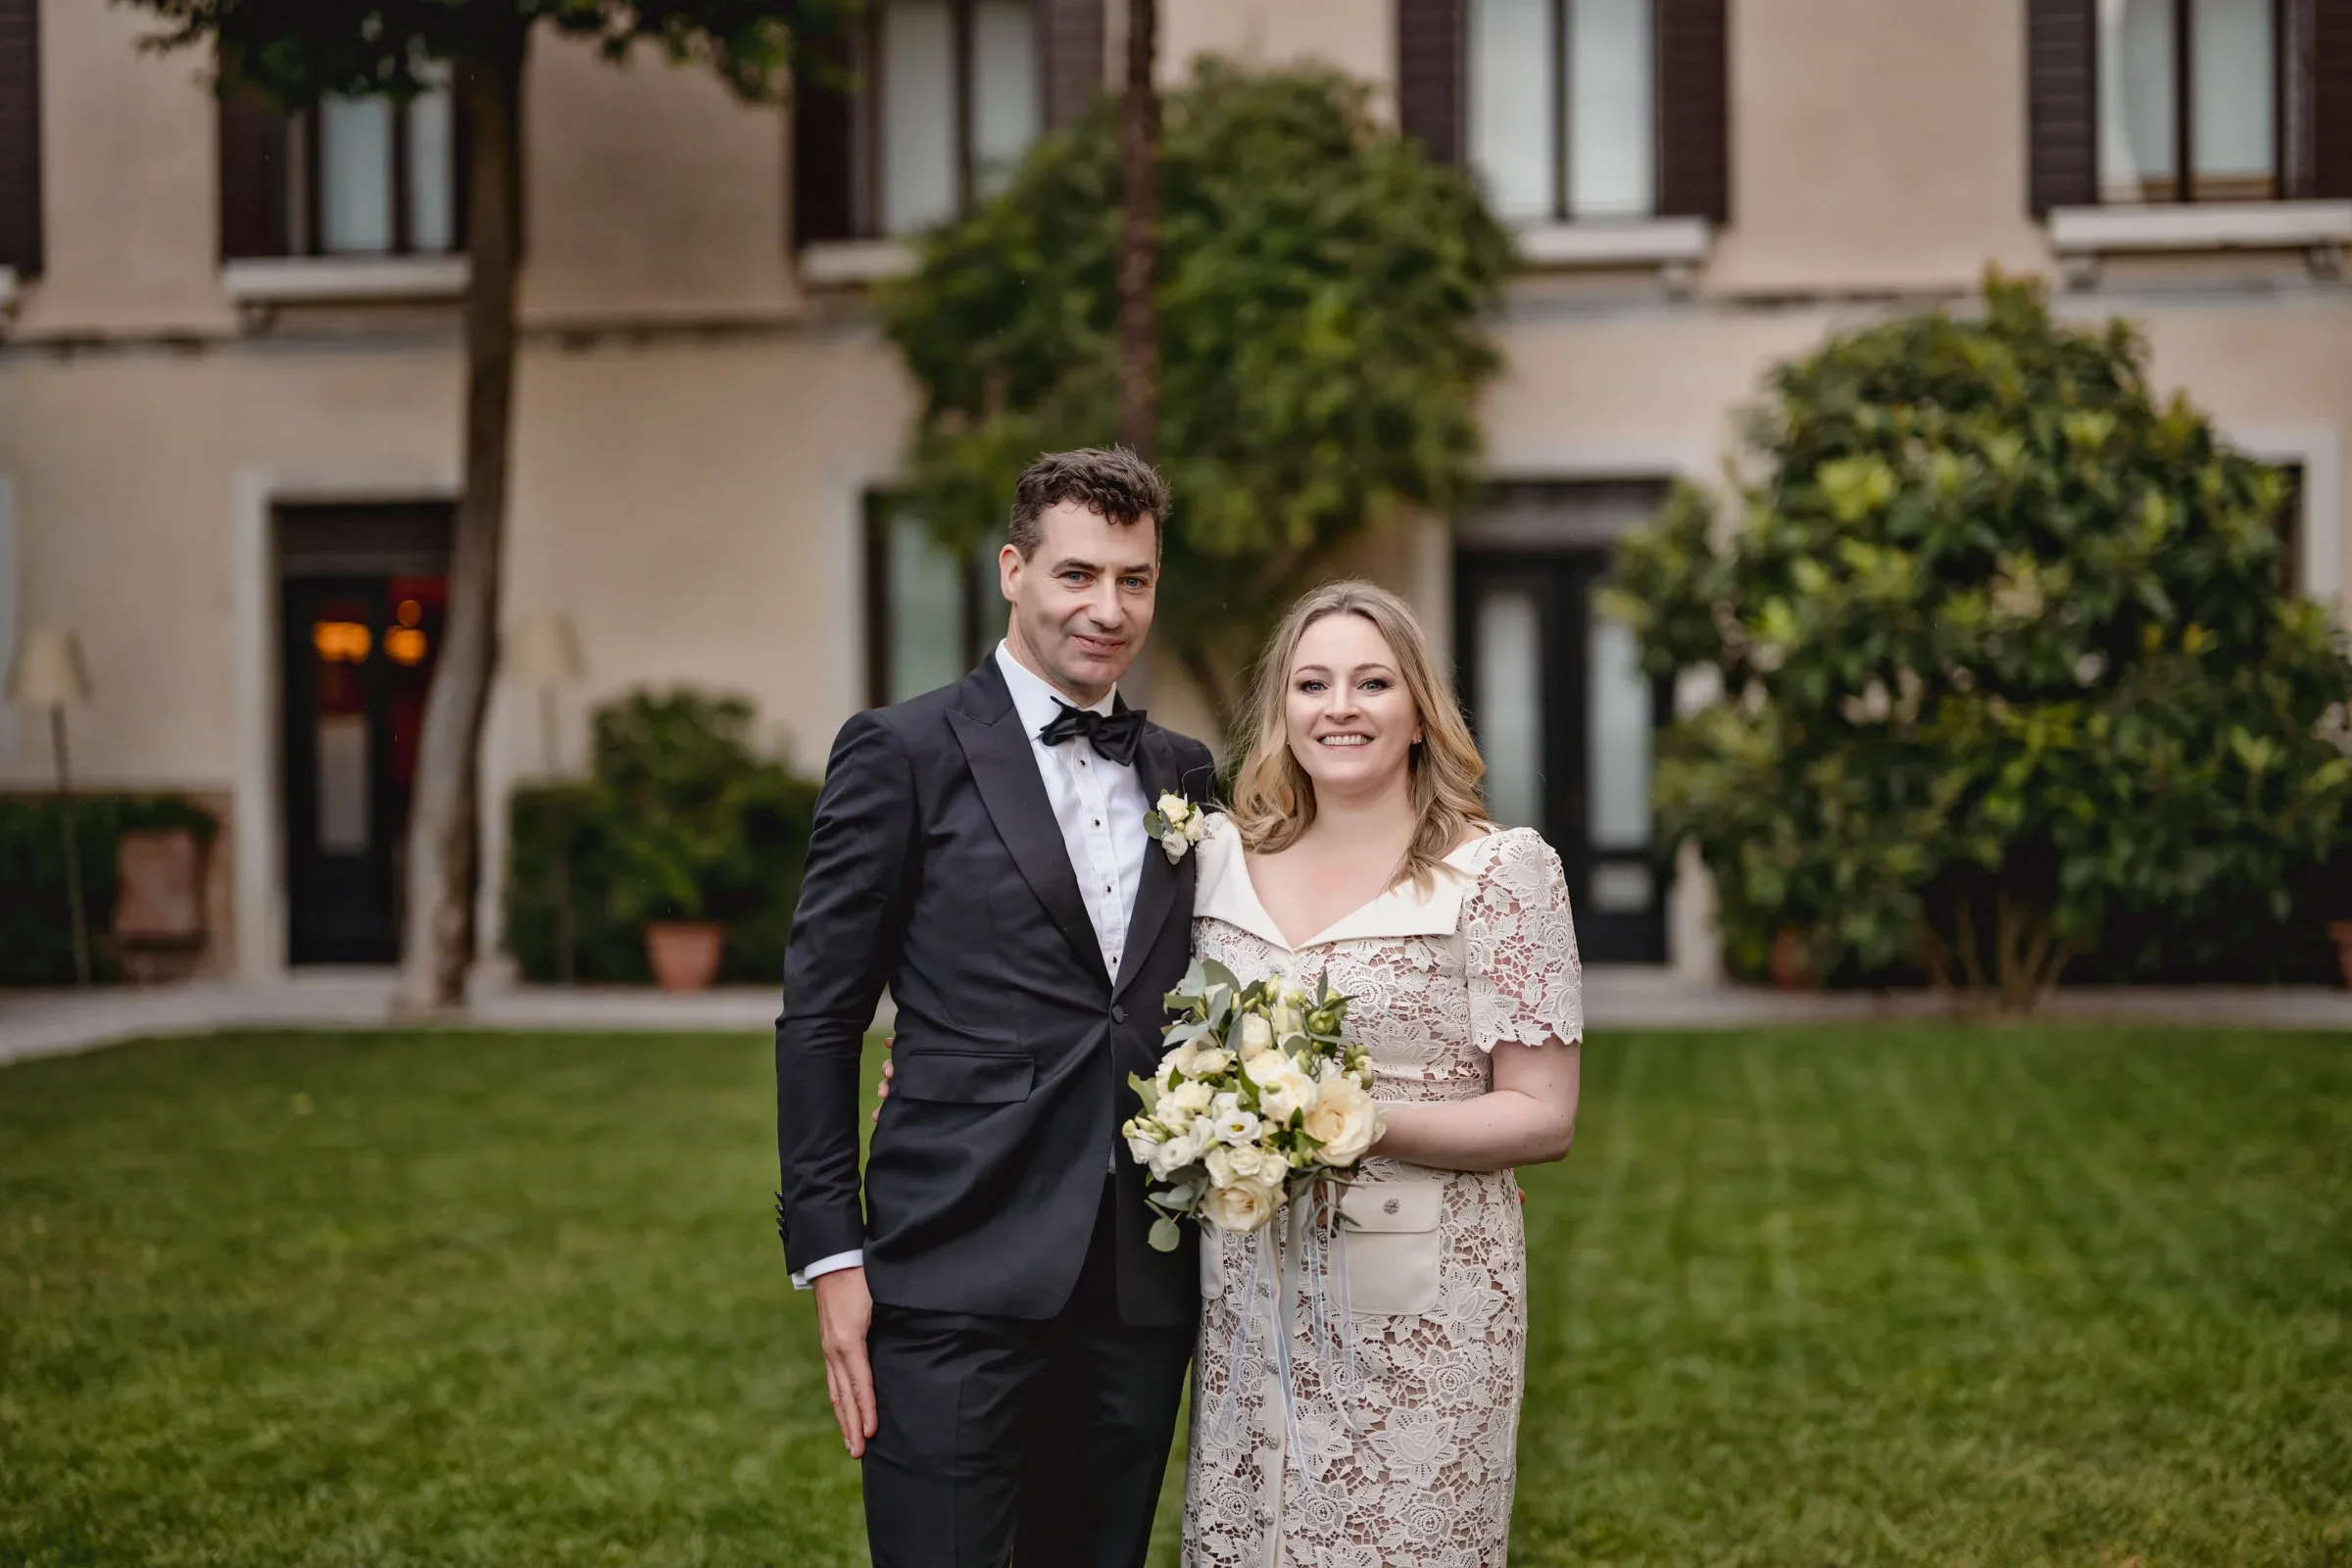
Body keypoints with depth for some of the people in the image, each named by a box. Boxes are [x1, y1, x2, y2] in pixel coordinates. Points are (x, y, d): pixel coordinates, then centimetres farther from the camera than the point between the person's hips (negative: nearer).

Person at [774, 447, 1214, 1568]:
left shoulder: (1181, 773, 14)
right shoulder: (904, 753, -2)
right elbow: (819, 1019, -3)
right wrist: (830, 1258, -8)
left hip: (1143, 1294, 5)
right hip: (959, 1285, -5)